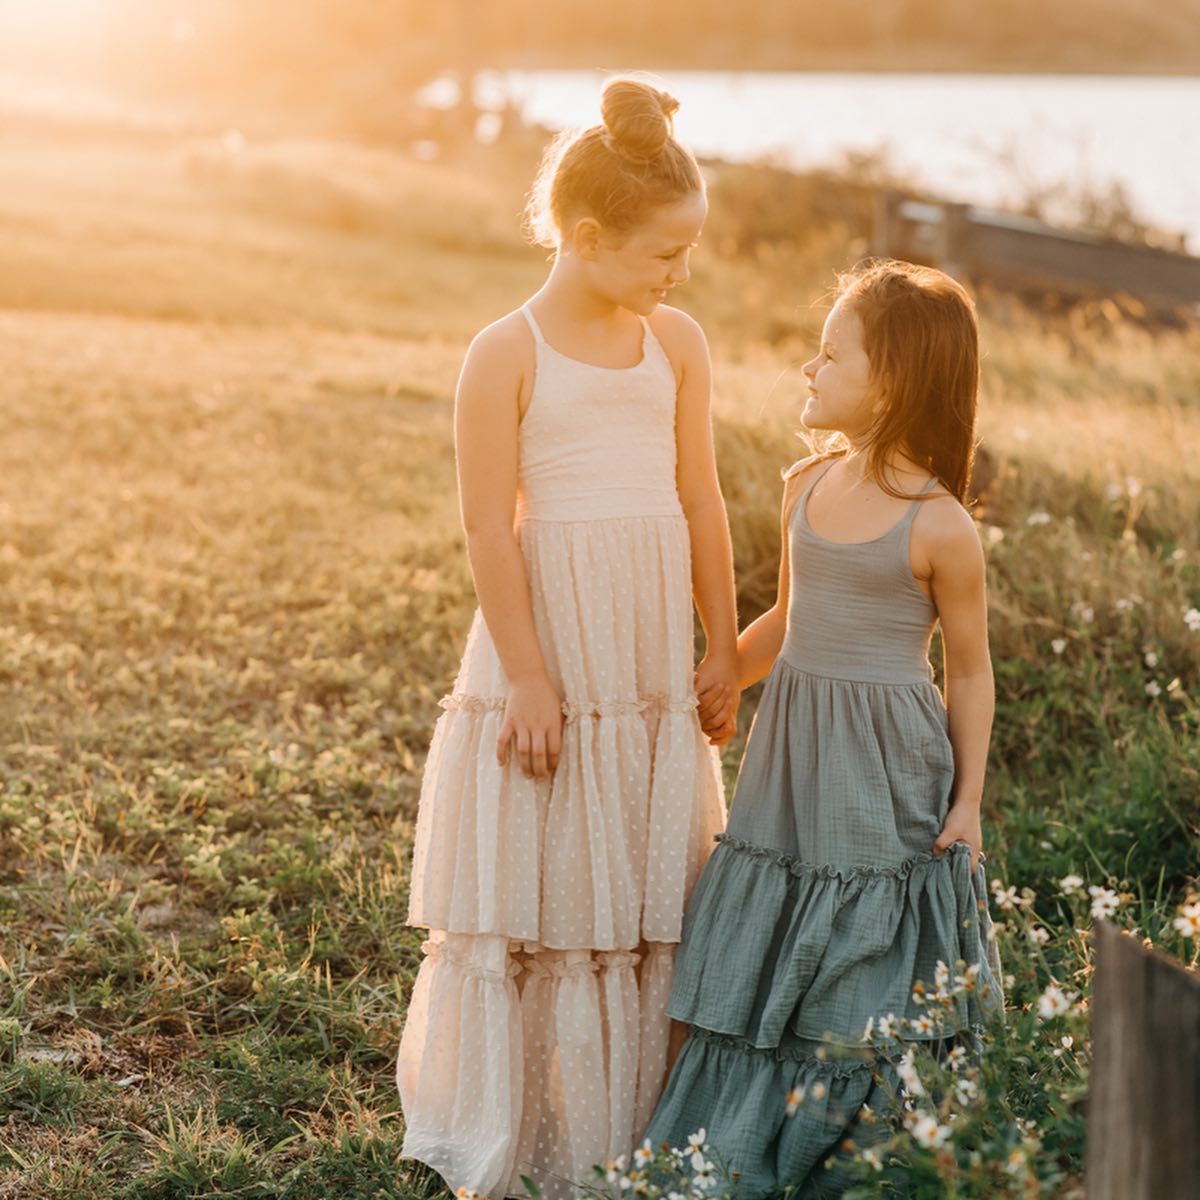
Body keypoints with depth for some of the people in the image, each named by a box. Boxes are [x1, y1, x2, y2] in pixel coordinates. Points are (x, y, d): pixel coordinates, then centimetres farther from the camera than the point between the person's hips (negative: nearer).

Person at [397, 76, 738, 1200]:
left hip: (654, 649, 5)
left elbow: (700, 498, 9)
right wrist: (527, 675, -13)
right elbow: (489, 527, -11)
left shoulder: (676, 343, 5)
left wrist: (723, 645, 10)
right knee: (528, 885, 4)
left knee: (647, 886, 10)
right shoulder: (507, 354, -9)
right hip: (546, 638, -5)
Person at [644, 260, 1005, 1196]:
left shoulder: (939, 528, -13)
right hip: (792, 763, 6)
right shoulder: (809, 486, 4)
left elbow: (970, 671, -5)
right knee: (764, 969, 12)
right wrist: (712, 684, 21)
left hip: (886, 772, -6)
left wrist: (969, 800, -8)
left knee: (869, 980, 3)